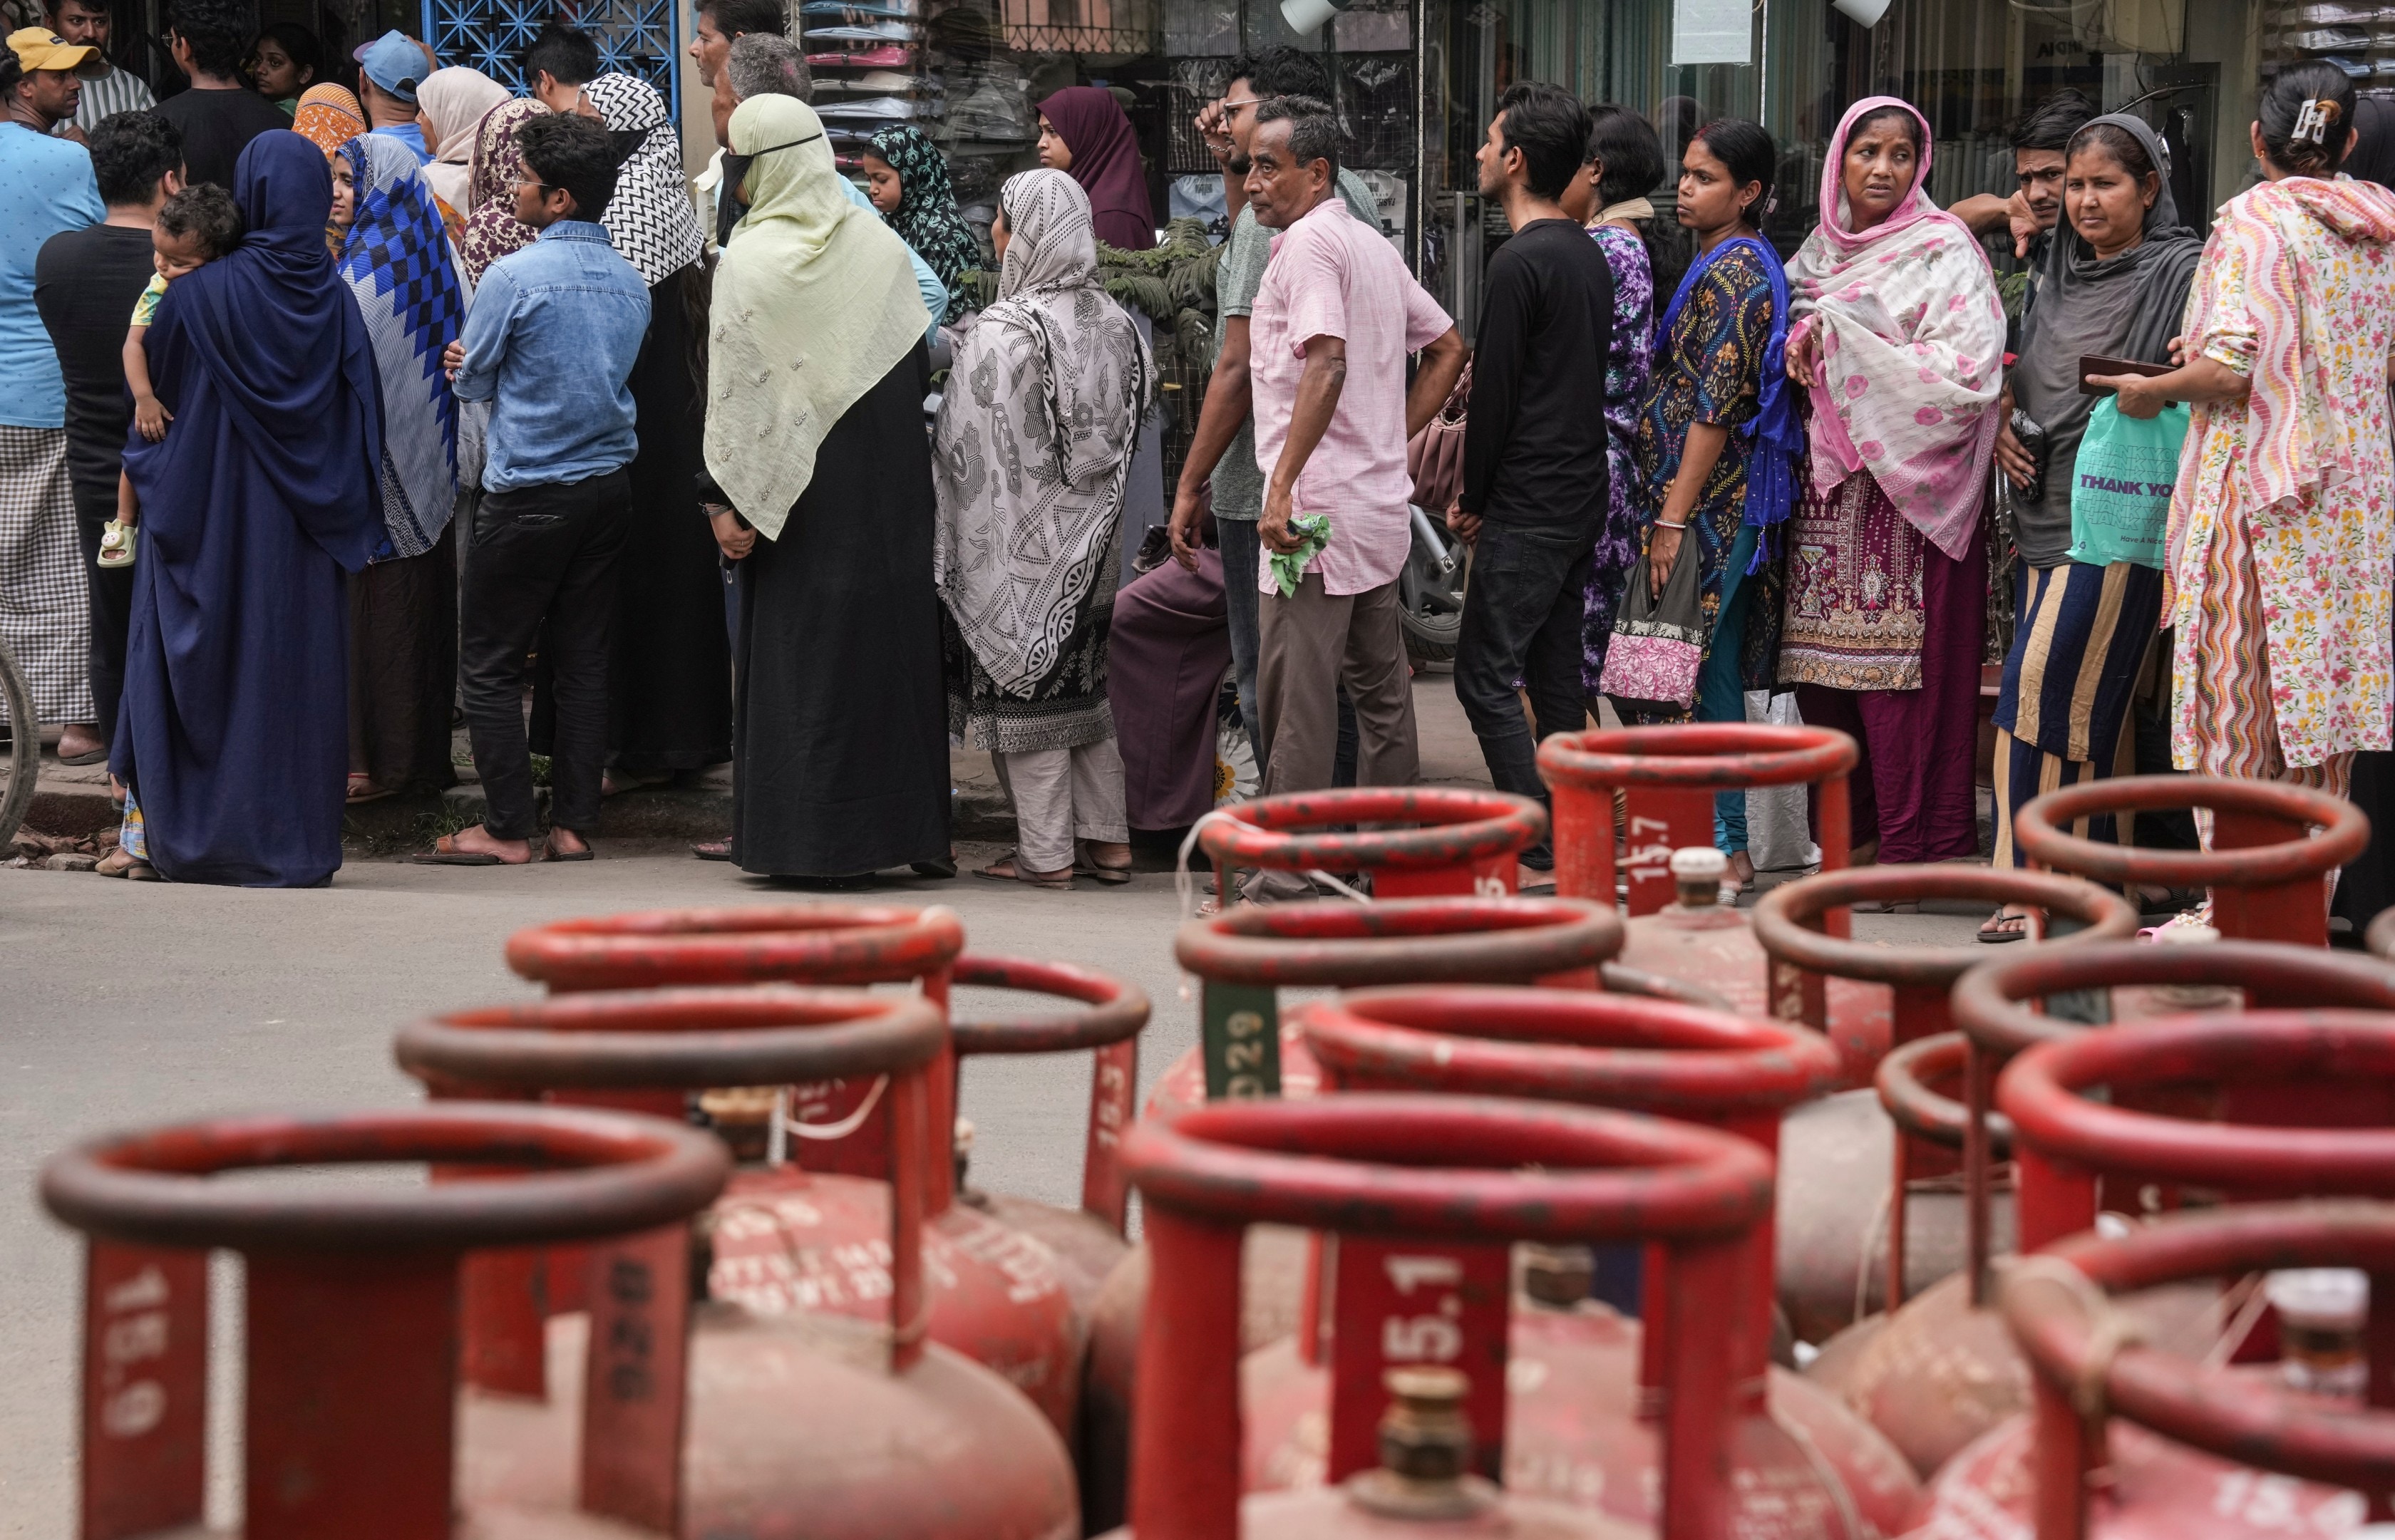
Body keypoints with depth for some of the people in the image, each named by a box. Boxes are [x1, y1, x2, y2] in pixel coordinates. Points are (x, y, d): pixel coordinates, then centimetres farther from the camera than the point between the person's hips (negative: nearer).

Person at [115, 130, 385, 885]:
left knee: (207, 664, 7)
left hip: (216, 517, -2)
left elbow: (154, 398, -1)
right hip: (304, 530, 2)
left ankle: (199, 837, 8)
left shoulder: (202, 293, -12)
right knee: (297, 667, 8)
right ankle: (296, 842, 9)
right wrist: (350, 517, 10)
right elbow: (364, 417, 0)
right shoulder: (335, 297, -3)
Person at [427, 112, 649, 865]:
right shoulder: (630, 281, 7)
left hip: (529, 491, -6)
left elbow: (471, 380, -4)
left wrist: (463, 364, 19)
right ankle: (574, 824, 10)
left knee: (490, 663, 3)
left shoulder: (514, 275, -14)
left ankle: (508, 830, 2)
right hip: (609, 485, 6)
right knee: (582, 660, 10)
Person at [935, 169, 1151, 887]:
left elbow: (969, 451, -15)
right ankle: (1106, 838, 19)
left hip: (1021, 545, -7)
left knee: (1026, 688, 2)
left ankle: (1046, 852, 6)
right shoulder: (1114, 323, 3)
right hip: (1090, 543, 7)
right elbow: (1130, 432, 10)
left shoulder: (1003, 333, -17)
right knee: (1085, 684, 16)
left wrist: (959, 550, -7)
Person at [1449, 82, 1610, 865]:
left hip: (1528, 507, -9)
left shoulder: (1520, 263, -15)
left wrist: (1473, 497, -2)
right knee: (1556, 675, 12)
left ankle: (1537, 846, -8)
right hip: (1582, 498, 9)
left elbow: (1496, 391, -14)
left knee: (1486, 675, -6)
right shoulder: (1588, 254, 13)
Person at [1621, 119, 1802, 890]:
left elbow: (1717, 409, -19)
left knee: (1703, 673, -6)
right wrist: (1665, 508, 20)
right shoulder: (1718, 264, 17)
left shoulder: (1737, 274, -14)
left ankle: (1725, 843, -1)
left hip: (1713, 502, -10)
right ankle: (1712, 838, 15)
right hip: (1706, 501, 10)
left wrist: (1674, 517, -20)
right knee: (1701, 672, 11)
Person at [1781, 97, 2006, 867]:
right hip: (1828, 485, 6)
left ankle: (1912, 844, -4)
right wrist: (1802, 339, 2)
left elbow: (1964, 368, -15)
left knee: (1899, 660, -9)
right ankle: (1851, 834, 13)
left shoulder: (1942, 250, -4)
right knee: (1825, 664, 5)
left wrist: (1840, 340, -12)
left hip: (1905, 487, -6)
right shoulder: (1822, 247, 14)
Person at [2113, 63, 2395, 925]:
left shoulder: (2255, 221, -10)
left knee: (2237, 700, 1)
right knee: (2320, 702, 11)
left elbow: (2232, 367, -21)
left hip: (2260, 488, -6)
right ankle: (2307, 906, 16)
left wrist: (2152, 391, -2)